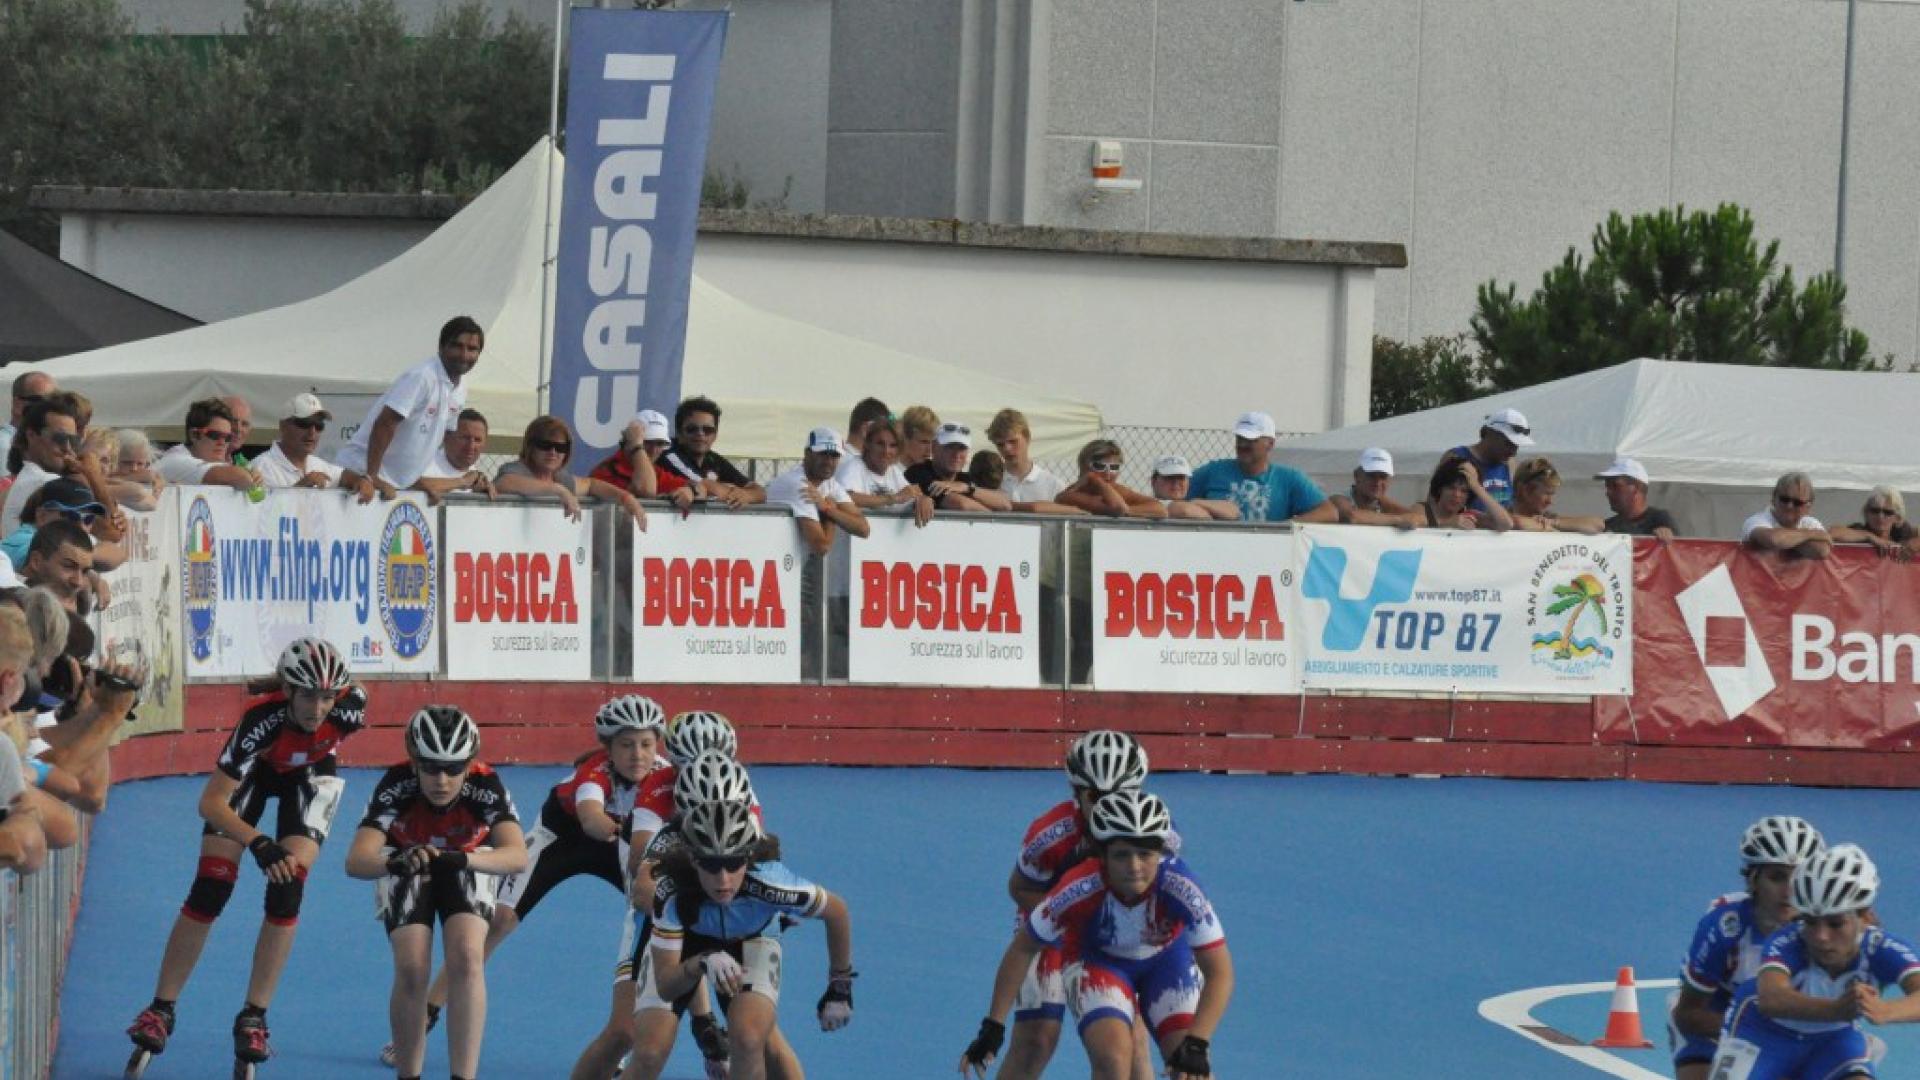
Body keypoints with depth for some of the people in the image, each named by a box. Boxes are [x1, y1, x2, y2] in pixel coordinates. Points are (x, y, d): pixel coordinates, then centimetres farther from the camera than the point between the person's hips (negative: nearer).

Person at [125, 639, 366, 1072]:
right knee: (209, 890, -11)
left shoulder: (349, 706, -35)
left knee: (286, 894, -14)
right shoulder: (261, 719, -41)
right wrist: (258, 843, -51)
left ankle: (254, 1018, -4)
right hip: (253, 771, -2)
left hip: (309, 774, 2)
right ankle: (160, 1010, 0)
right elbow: (210, 802, -38)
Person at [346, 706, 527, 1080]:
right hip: (406, 867, 0)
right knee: (412, 970, -18)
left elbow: (517, 855, -48)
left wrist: (462, 859, -66)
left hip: (467, 866, 0)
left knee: (467, 960, -22)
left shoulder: (485, 785, -34)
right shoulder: (396, 786, -35)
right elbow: (356, 861, -45)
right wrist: (394, 862, -67)